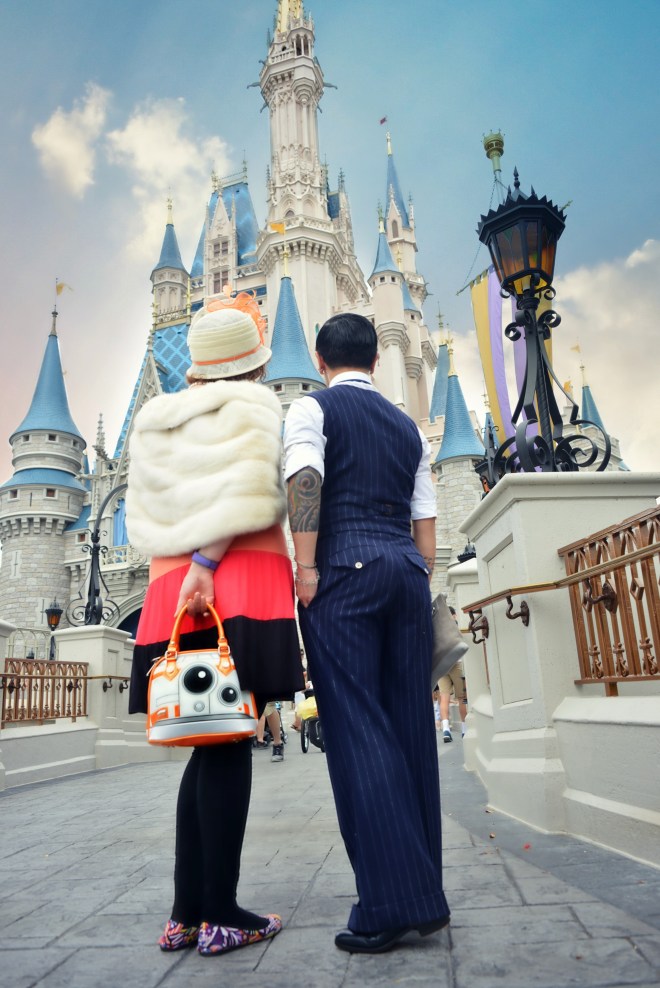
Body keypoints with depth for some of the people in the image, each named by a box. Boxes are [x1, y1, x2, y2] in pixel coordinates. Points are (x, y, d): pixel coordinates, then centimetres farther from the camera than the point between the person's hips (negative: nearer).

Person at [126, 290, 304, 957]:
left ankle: (187, 912, 14)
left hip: (172, 593, 6)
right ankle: (221, 915, 4)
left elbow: (143, 515, 16)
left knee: (210, 748, 11)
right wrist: (207, 564, -13)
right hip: (242, 590, -6)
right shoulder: (254, 403, 3)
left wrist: (184, 564, 14)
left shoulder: (155, 418, 21)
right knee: (230, 747, -3)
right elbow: (249, 493, -12)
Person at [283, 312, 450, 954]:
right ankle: (424, 894, 14)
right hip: (407, 568, 6)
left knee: (356, 727, -5)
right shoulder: (408, 426, 22)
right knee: (410, 726, 7)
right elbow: (425, 520, 17)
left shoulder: (312, 408, 7)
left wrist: (306, 569, -14)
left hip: (344, 569, -5)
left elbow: (305, 479, -12)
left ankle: (391, 903, -4)